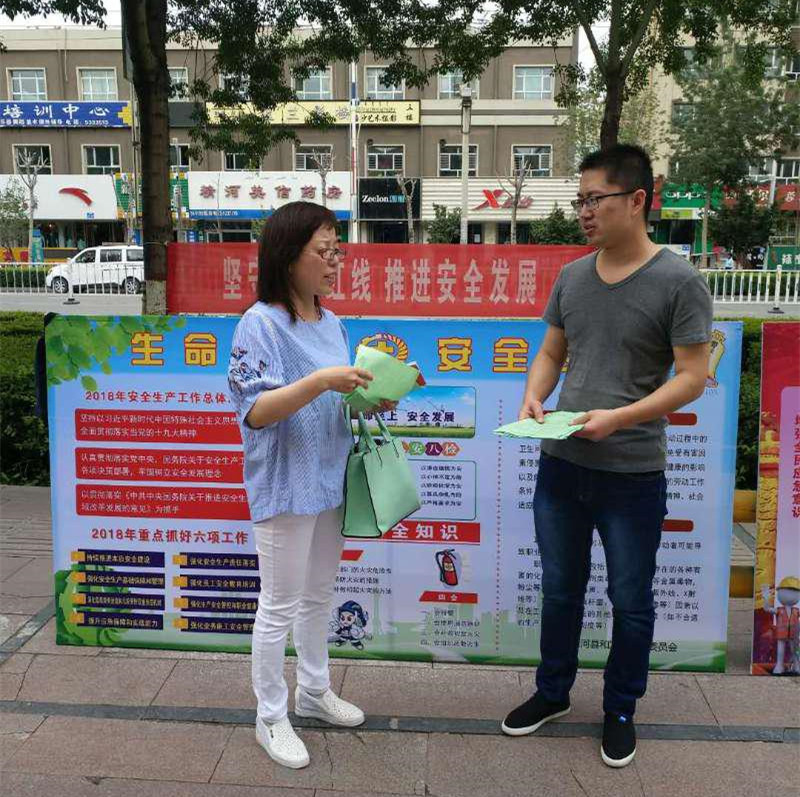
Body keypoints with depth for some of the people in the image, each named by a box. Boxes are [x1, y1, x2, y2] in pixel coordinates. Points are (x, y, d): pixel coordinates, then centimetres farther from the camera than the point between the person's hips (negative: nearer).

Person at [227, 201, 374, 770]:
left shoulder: (331, 323, 8)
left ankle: (314, 691, 40)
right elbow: (256, 411, -23)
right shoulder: (261, 324, -16)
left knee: (320, 595, 21)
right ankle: (271, 716, 24)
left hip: (330, 481, 8)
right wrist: (320, 381, -32)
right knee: (280, 606, 6)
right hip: (285, 487, -7)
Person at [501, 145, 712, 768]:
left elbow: (692, 377, -12)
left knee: (630, 603, 12)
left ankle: (621, 711, 34)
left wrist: (620, 416, -24)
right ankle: (553, 694, 39)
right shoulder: (572, 276, 5)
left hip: (633, 475, -4)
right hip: (561, 466, 5)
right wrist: (534, 398, -6)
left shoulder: (679, 282, -11)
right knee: (560, 592, 18)